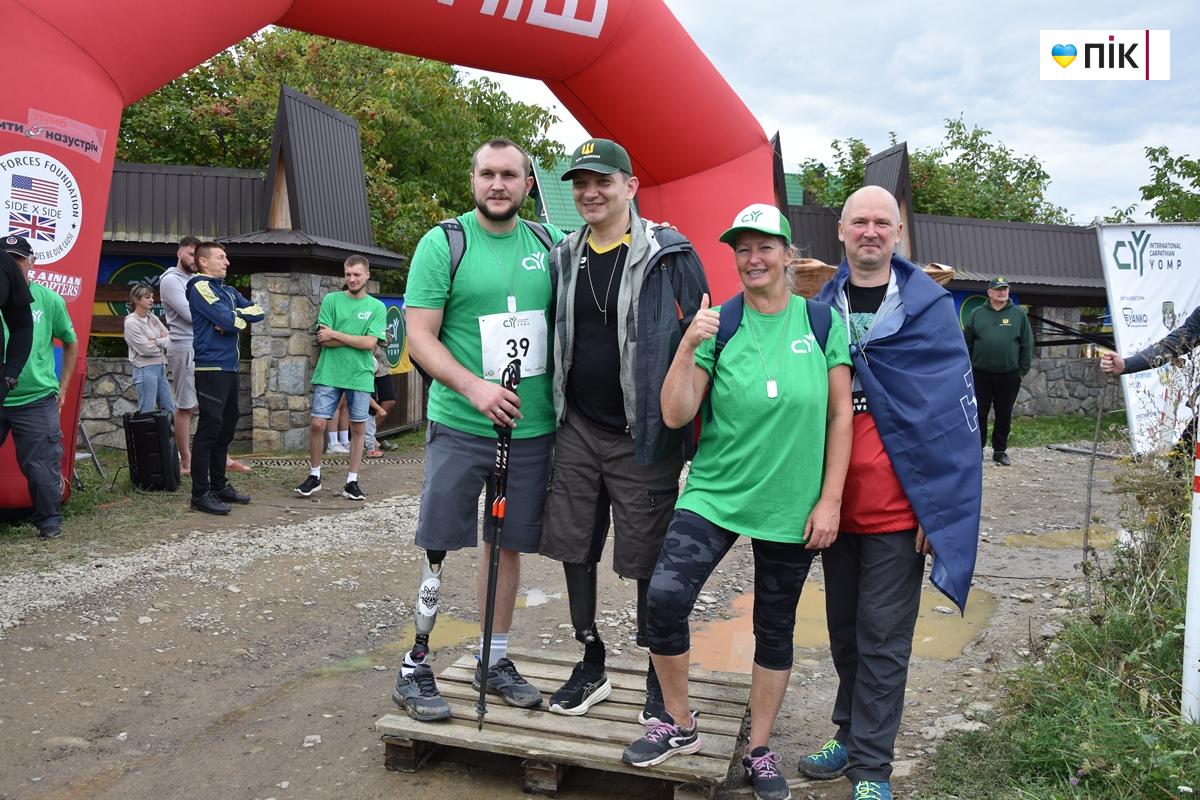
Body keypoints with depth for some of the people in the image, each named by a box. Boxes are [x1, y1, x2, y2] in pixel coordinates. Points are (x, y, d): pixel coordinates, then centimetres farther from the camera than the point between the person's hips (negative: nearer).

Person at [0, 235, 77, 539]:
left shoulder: (49, 300, 1)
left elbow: (70, 343, 13)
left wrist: (63, 388, 10)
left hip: (36, 400, -1)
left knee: (41, 467, 3)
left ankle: (49, 521, 18)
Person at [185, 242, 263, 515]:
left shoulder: (228, 290, 19)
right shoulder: (200, 287, -6)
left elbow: (257, 311, 8)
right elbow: (227, 320, -18)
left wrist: (233, 317, -8)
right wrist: (242, 319, 3)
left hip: (230, 368, 9)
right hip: (211, 368, -9)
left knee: (226, 428, 13)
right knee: (209, 428, -8)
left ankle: (219, 485, 23)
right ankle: (200, 494, -4)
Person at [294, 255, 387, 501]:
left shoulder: (377, 307, 4)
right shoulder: (331, 300, 4)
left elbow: (370, 343, -8)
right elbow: (324, 340, -4)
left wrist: (336, 335, -9)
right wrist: (357, 339, -8)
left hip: (360, 376, 0)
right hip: (329, 373, 0)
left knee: (358, 428, 5)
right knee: (318, 424, -2)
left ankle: (352, 481, 15)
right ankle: (314, 476, 16)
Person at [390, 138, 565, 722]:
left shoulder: (549, 244, 7)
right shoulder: (442, 244, -5)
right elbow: (419, 335, -9)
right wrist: (474, 387, -22)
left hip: (532, 427, 4)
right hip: (460, 427, -4)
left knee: (507, 544, 13)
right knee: (438, 547, 1)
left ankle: (495, 660, 28)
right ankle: (414, 668, 16)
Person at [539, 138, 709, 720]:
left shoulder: (670, 256, -7)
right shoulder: (562, 258, 9)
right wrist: (549, 415, 14)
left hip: (642, 437, -5)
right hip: (577, 431, 5)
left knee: (649, 561, 5)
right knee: (573, 550, 11)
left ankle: (660, 678, 24)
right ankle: (591, 665, 29)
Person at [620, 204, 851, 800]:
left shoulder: (823, 321, -1)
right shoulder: (717, 324, -3)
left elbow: (840, 416, 1)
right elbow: (675, 416, -8)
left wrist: (830, 499, -4)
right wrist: (688, 344, -21)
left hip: (793, 505, 1)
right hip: (715, 493, 0)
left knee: (775, 628, 13)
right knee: (664, 597, -17)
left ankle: (759, 751, 33)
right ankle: (679, 724, 8)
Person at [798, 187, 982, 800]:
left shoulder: (929, 306, -4)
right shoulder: (820, 306, 5)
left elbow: (955, 414, -6)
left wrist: (940, 509, -11)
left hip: (898, 509, -4)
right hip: (836, 503, 4)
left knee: (882, 640, 3)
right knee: (844, 631, 16)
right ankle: (851, 735, 34)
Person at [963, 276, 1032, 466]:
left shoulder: (1019, 314, 4)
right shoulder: (977, 314, 5)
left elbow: (1027, 344, 5)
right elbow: (967, 343, 6)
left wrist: (1023, 369, 0)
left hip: (1009, 375, 0)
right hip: (981, 374, 0)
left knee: (1004, 416, 8)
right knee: (979, 414, 4)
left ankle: (1000, 450, 19)